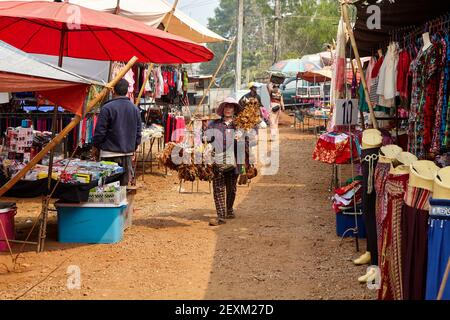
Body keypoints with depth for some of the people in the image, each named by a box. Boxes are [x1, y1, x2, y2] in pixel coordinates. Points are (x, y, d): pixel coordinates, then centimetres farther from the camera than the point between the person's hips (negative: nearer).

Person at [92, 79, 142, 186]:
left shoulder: (107, 108, -12)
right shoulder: (135, 109, 6)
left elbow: (100, 131, -9)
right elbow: (138, 132, 11)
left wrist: (95, 147, 6)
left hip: (110, 154, -5)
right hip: (128, 153, 5)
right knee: (124, 184, 11)